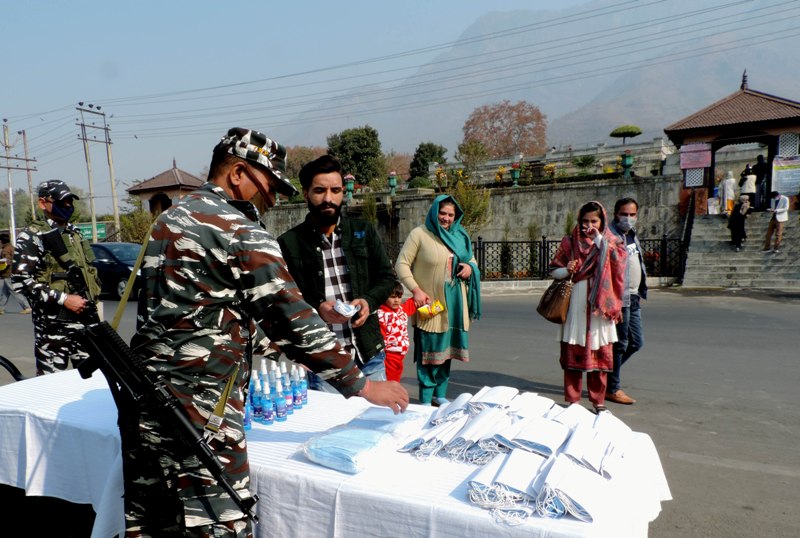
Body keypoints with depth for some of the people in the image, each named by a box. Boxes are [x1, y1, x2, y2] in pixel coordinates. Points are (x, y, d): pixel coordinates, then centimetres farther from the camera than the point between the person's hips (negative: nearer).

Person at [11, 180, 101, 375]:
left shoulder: (74, 233, 16)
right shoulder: (31, 237, -6)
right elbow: (20, 281, -15)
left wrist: (93, 292, 13)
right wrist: (64, 299, -19)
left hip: (85, 317, 7)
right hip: (53, 324, -6)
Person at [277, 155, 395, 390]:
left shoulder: (364, 231, 7)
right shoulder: (288, 244, -2)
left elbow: (387, 276, 10)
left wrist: (369, 301, -9)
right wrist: (316, 309, -19)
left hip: (370, 355, 3)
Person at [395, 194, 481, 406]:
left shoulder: (460, 236, 12)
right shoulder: (419, 234, -5)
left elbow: (472, 260, 23)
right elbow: (402, 264, -8)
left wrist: (470, 268, -1)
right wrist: (416, 290, -18)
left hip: (454, 304, 5)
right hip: (429, 304, -5)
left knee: (446, 348, 12)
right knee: (429, 350, -2)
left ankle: (440, 393, 25)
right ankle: (425, 399, 8)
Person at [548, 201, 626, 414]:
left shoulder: (610, 242, 9)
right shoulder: (570, 242, 9)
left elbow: (617, 262, -10)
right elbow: (554, 270, 10)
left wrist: (599, 239, -11)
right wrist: (567, 270, -10)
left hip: (600, 305, 0)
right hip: (576, 305, 0)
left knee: (600, 353, 3)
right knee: (573, 352, 1)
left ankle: (598, 400, 17)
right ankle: (572, 400, 11)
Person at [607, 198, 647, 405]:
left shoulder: (632, 234, 16)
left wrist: (640, 293, 20)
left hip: (633, 298, 9)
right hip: (619, 299, -9)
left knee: (636, 342, 16)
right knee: (619, 344, 0)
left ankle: (607, 373, 29)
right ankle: (612, 388, 13)